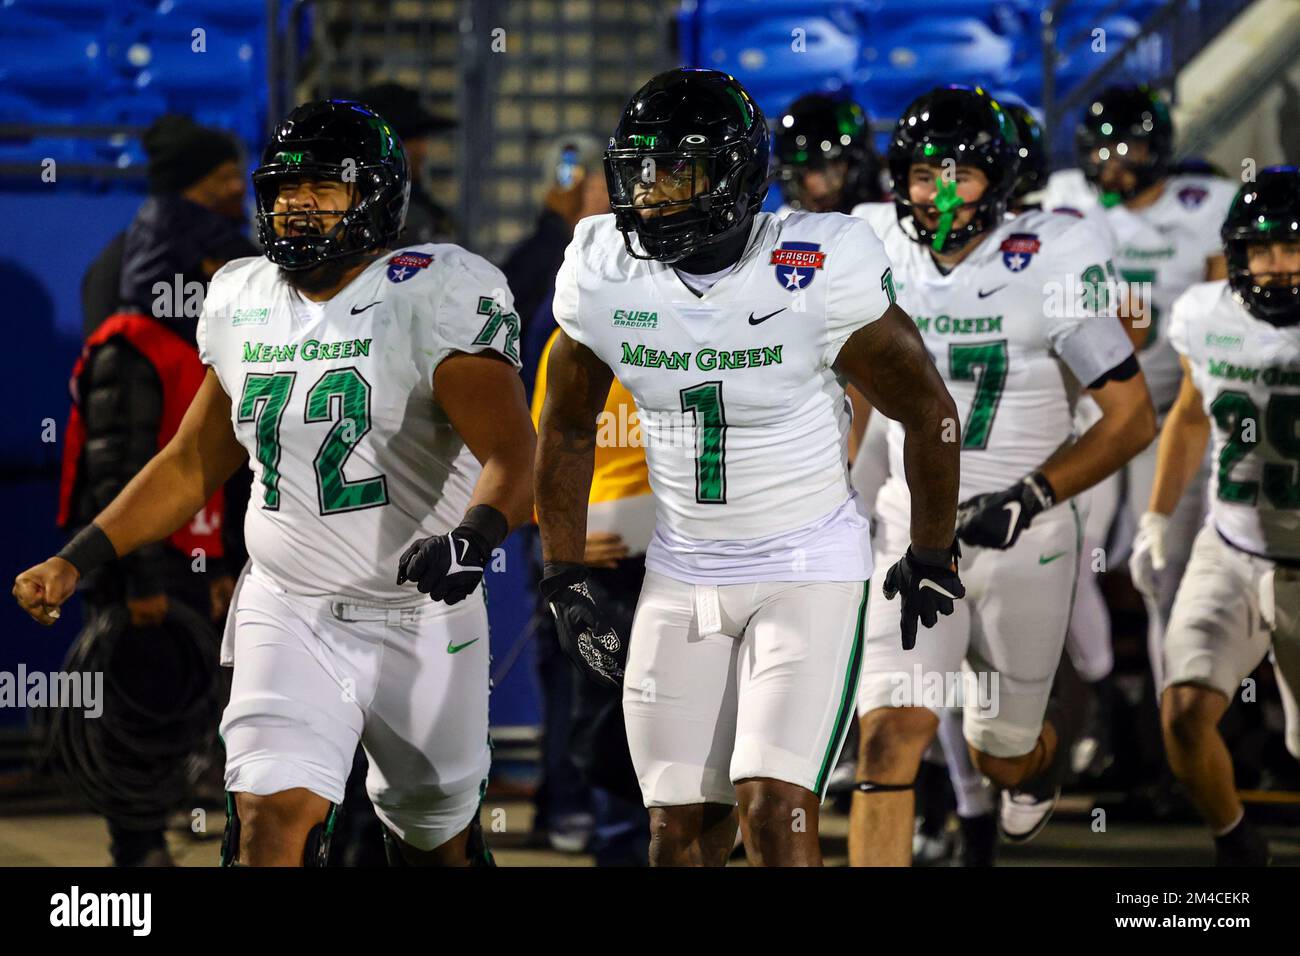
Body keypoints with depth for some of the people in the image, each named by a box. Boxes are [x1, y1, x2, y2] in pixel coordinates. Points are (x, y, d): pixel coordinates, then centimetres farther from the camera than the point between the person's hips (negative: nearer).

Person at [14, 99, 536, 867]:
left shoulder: (434, 299, -13)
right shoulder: (246, 305, 5)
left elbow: (514, 457, -23)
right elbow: (193, 464, 16)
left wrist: (473, 535, -44)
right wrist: (79, 560, 9)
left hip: (420, 624, -3)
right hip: (287, 615, 3)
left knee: (441, 846, 14)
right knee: (271, 826, -16)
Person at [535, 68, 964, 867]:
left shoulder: (819, 274, -19)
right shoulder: (603, 275, -6)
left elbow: (928, 411, -5)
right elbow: (567, 428, 10)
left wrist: (934, 555, 5)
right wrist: (566, 581, 8)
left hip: (809, 570, -4)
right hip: (682, 573, 4)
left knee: (775, 815, -15)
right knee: (681, 831, 5)